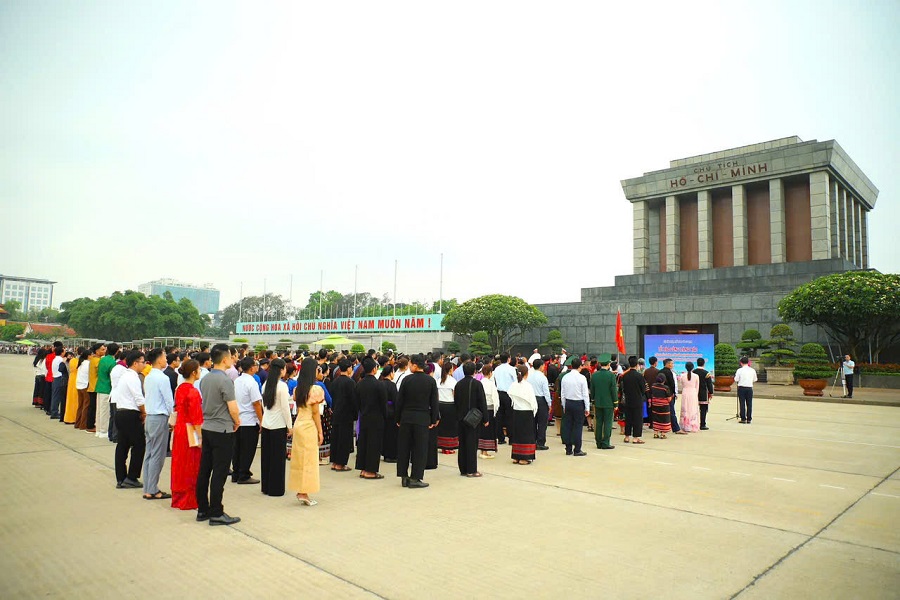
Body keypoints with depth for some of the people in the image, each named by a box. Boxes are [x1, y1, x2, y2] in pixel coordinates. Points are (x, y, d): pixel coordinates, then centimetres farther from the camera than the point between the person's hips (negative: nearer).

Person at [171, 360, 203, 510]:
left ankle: (178, 497, 27)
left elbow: (177, 410, 13)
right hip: (191, 432, -8)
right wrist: (201, 437, -15)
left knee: (180, 463, 16)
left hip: (179, 429, 8)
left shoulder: (179, 389, 6)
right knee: (191, 466, 2)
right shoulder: (193, 392, -19)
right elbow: (196, 418, -19)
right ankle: (189, 501, 11)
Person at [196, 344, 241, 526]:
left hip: (206, 429, 8)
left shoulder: (205, 379, 8)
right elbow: (233, 409, -18)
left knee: (204, 471, 13)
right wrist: (237, 422, 1)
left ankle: (203, 510, 22)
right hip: (222, 431, -8)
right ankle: (216, 513, 3)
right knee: (219, 474, -2)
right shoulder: (225, 380, -17)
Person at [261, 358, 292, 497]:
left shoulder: (266, 384, 5)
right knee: (278, 457, 3)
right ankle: (276, 489, 9)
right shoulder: (282, 386, -15)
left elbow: (264, 405, 12)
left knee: (266, 456, 14)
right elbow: (285, 407, -14)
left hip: (265, 424, 7)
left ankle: (266, 487, 23)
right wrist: (290, 426, -8)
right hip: (279, 426, -7)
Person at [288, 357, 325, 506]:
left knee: (299, 458, 13)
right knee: (309, 460, 1)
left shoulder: (297, 388, 6)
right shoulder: (314, 389, -15)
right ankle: (304, 493, 5)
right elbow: (315, 412, -13)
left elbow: (297, 408, 8)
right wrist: (320, 431, -6)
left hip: (298, 425, 7)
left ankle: (299, 490, 19)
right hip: (309, 427, -7)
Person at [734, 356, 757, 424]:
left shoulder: (739, 370, -8)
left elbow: (736, 380, -5)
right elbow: (755, 379, 9)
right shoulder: (752, 370, 1)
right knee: (749, 404, 7)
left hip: (741, 388, -2)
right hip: (749, 388, 2)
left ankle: (743, 419, 2)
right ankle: (749, 419, 10)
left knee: (742, 404, 2)